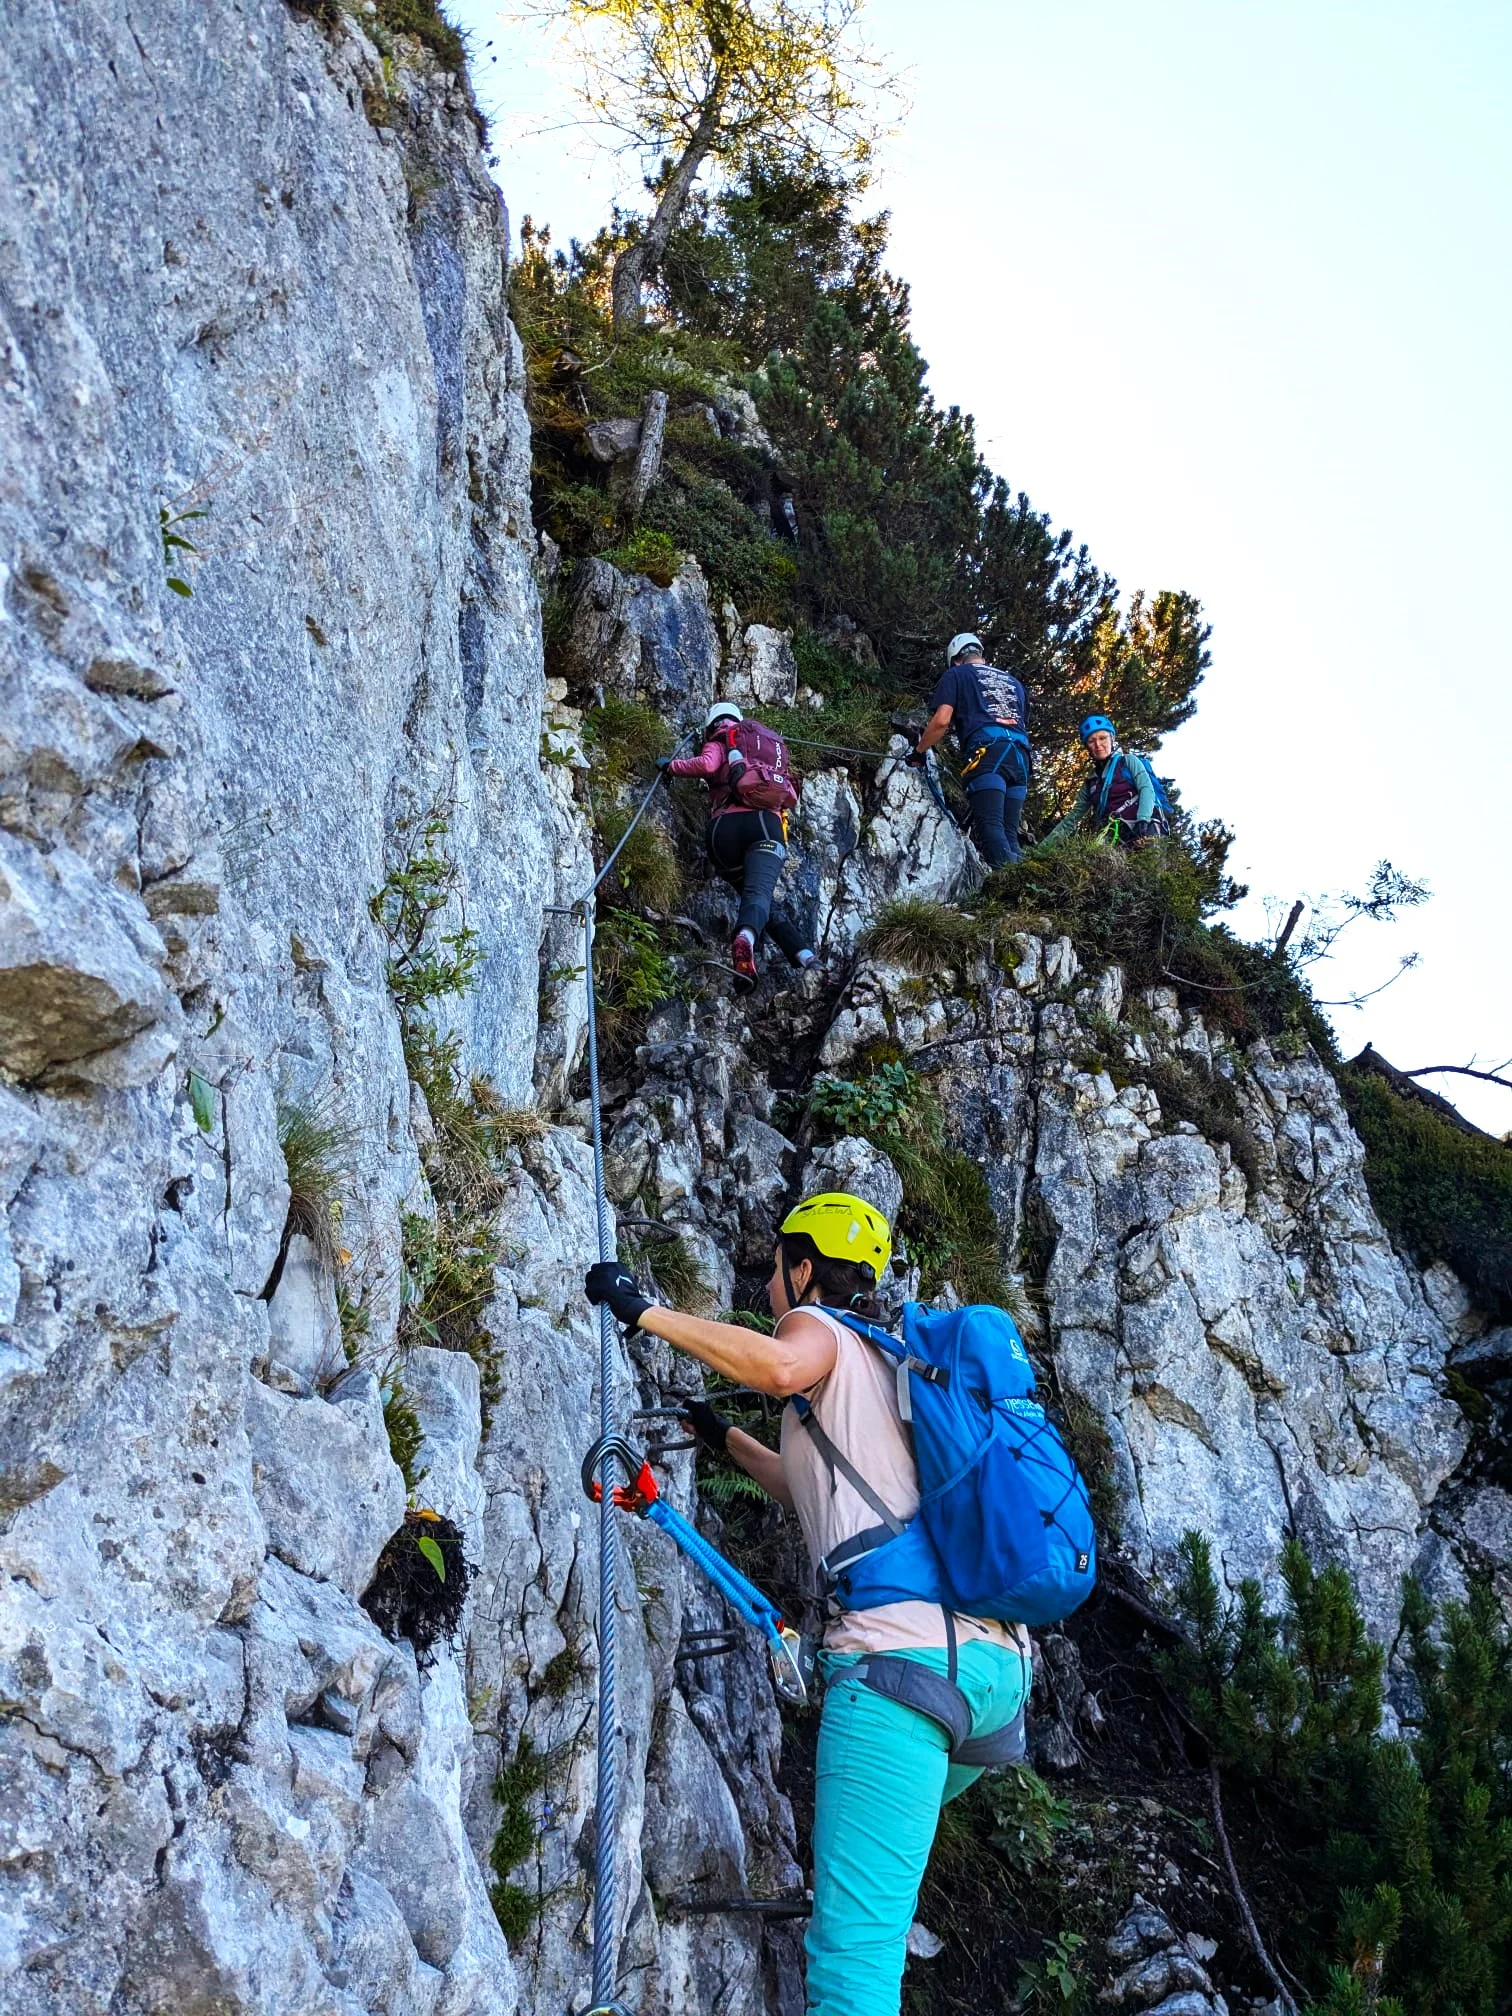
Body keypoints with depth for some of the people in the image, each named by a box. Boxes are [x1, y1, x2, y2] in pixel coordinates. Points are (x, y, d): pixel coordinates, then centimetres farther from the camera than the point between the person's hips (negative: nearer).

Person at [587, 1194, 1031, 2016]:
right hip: (1002, 1662, 9)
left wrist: (645, 1311, -13)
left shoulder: (820, 1328, 6)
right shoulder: (885, 1362, 31)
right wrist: (722, 1437, 49)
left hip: (905, 1660, -9)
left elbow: (779, 1365, -22)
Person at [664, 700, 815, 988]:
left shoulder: (719, 742, 19)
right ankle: (745, 939, -51)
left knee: (749, 892, 13)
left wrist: (672, 766, 13)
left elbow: (706, 764, -4)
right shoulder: (771, 741, 32)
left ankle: (803, 956, -2)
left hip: (725, 825, -1)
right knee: (759, 893, -18)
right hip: (765, 823, 1)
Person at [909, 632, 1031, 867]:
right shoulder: (1013, 681, 34)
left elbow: (942, 721, 3)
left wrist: (919, 751, 16)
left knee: (990, 828, -15)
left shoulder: (956, 675, 17)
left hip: (986, 752, -6)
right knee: (1009, 833, 5)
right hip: (1020, 754, 6)